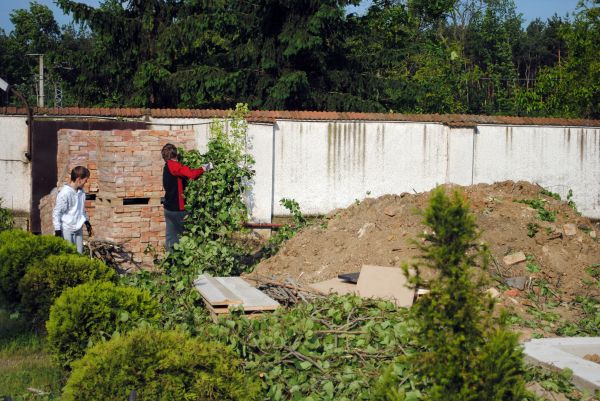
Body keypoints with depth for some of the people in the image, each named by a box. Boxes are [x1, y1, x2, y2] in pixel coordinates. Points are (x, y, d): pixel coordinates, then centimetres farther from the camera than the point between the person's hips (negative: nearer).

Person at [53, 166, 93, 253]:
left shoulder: (81, 192, 6)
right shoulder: (65, 193, -18)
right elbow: (56, 213, -15)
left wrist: (87, 222, 24)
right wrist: (57, 230, -16)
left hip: (78, 229, 8)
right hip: (67, 230, -7)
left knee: (79, 253, 8)